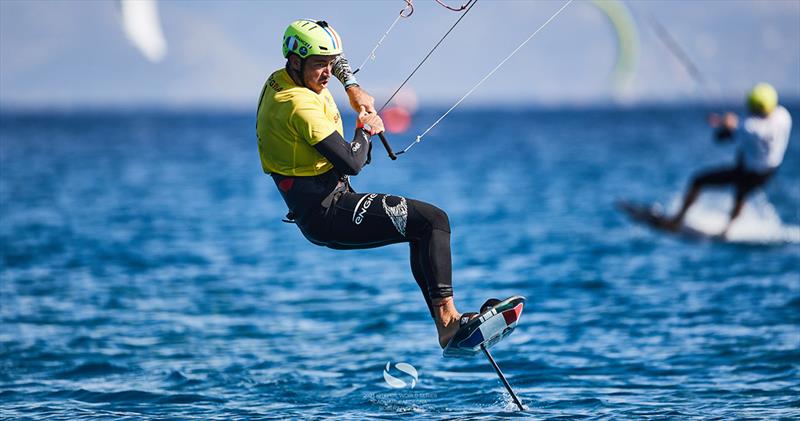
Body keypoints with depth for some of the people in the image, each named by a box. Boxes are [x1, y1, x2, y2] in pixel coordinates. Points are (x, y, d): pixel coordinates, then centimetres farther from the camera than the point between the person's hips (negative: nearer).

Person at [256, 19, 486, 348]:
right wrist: (366, 130, -5)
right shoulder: (299, 105, -23)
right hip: (328, 216, -11)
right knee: (433, 221, -16)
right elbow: (351, 163, -23)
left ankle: (444, 323, 15)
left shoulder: (282, 79, 7)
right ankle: (447, 318, -19)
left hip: (317, 211, 11)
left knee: (423, 230, 19)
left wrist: (351, 85, 18)